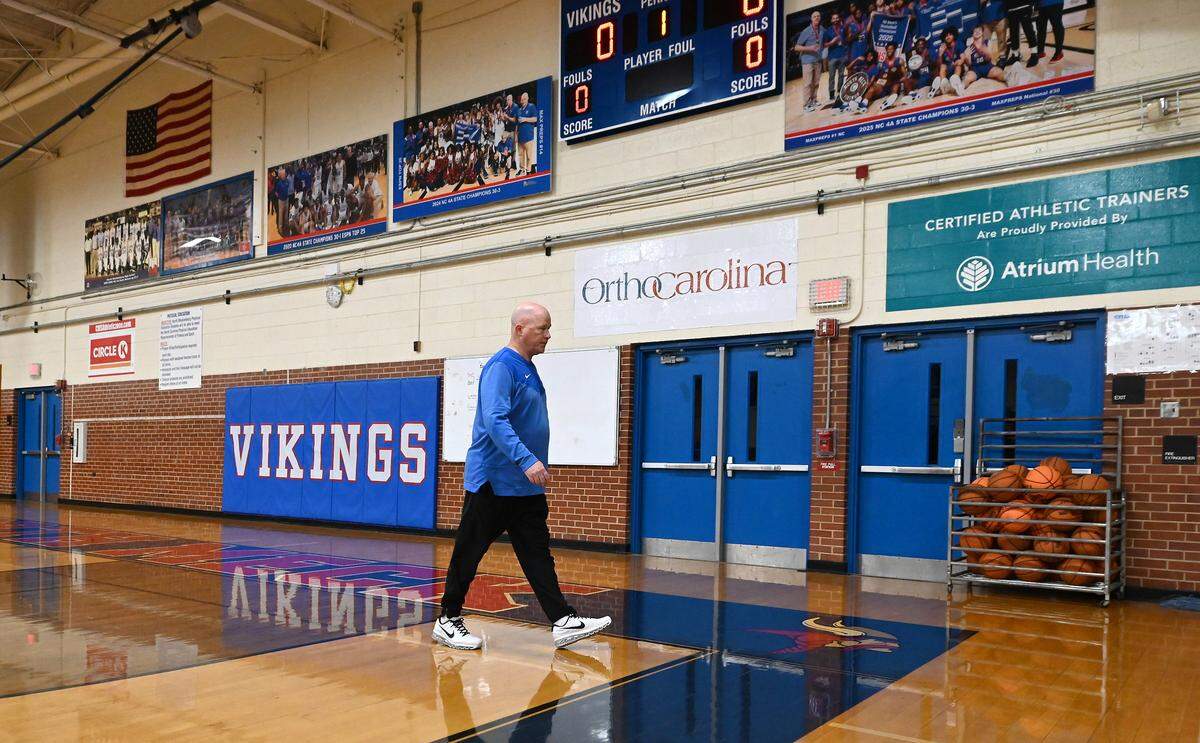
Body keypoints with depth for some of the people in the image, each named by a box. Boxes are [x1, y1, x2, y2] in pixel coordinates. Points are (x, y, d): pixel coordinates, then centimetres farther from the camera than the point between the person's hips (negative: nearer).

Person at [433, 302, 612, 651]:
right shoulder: (501, 367, -15)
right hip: (493, 482, -9)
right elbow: (495, 420, -28)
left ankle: (563, 622, 5)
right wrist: (527, 460, -35)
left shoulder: (528, 369, 14)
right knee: (469, 553, 3)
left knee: (537, 554, 6)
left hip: (526, 486, 9)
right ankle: (447, 621, 16)